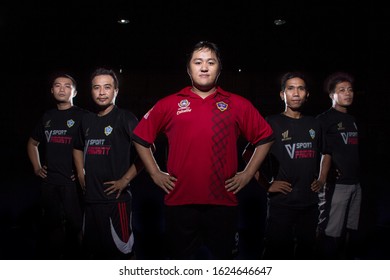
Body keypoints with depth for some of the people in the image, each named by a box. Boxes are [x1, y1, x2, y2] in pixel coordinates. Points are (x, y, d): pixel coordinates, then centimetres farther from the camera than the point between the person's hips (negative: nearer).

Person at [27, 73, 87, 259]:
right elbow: (32, 143, 26)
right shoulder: (47, 116, 13)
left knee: (75, 226, 1)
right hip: (49, 182, 5)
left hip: (73, 182, -5)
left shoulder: (83, 116, -2)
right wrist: (36, 167, 14)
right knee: (51, 226, 13)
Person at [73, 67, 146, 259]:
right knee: (92, 249, 17)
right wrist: (81, 174, 14)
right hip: (90, 197, 7)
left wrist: (126, 179, -16)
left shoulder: (125, 118, -7)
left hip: (115, 198, -6)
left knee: (122, 250, 0)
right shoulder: (87, 121, 12)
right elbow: (78, 148, 29)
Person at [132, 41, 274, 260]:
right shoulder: (169, 105, 4)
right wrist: (155, 173, 6)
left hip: (223, 202, 0)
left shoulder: (239, 105, 5)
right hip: (179, 202, 0)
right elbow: (141, 138, 12)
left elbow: (265, 138, 12)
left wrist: (247, 174, 5)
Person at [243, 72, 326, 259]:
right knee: (277, 253, 1)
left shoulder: (314, 124, 11)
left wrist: (322, 178, 13)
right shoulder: (272, 123, -3)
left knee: (307, 251, 14)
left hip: (310, 202, 5)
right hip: (281, 203, -5)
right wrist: (267, 185, -10)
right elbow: (247, 154, -6)